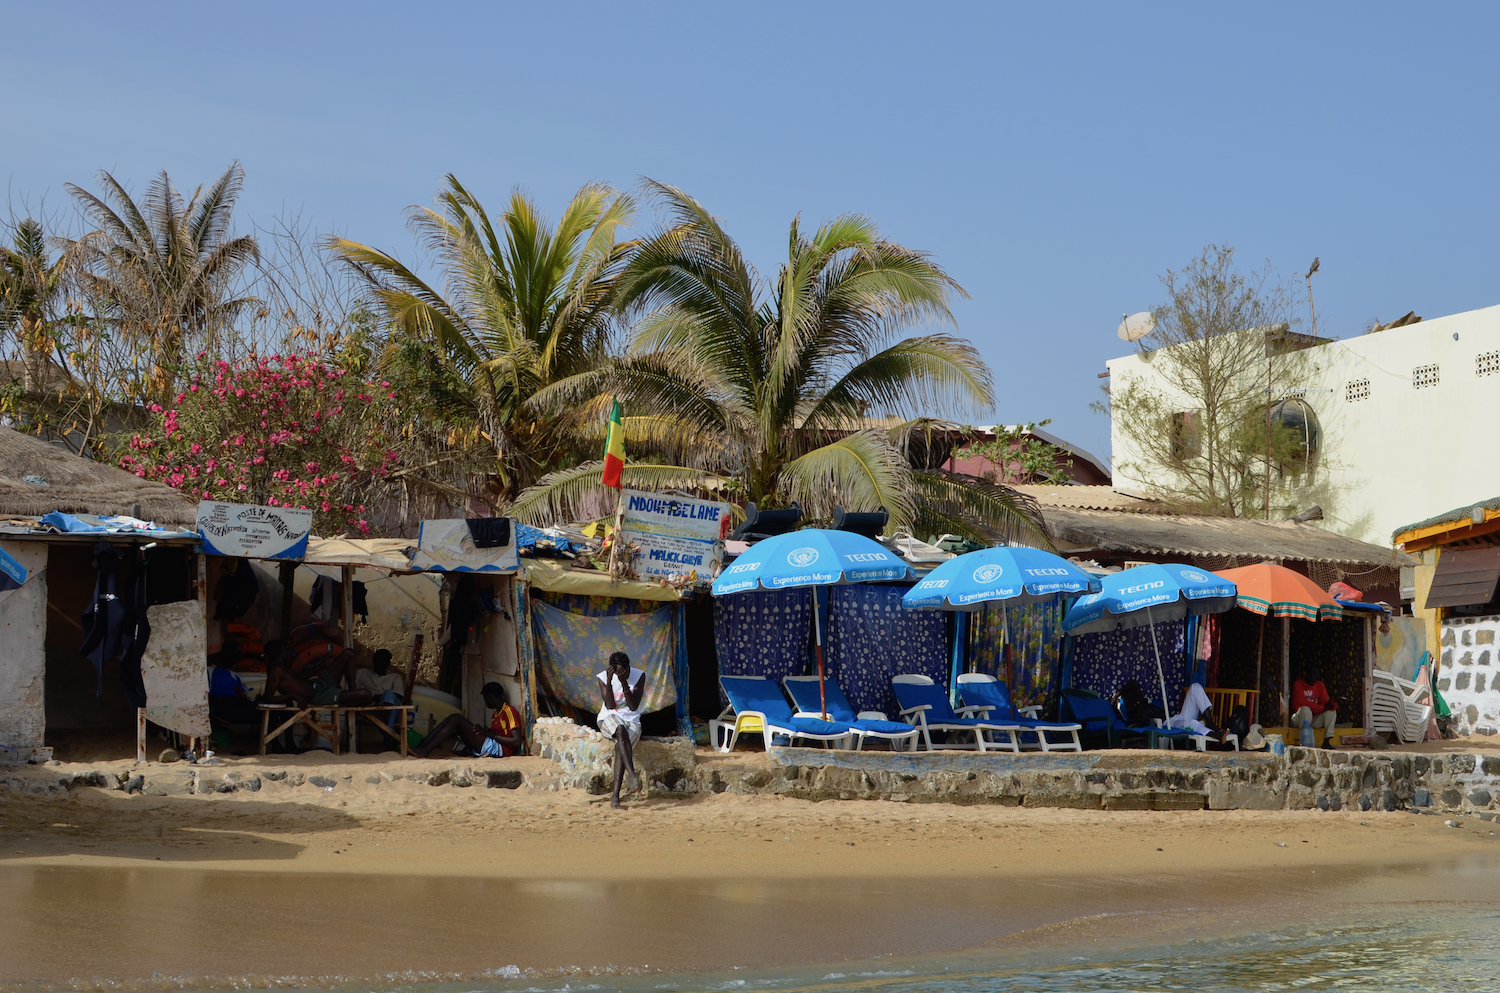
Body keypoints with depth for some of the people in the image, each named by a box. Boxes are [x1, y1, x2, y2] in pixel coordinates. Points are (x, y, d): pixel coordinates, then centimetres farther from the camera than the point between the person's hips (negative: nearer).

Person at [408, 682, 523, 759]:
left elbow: (517, 741, -15)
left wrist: (489, 734, -13)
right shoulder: (497, 714, 25)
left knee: (456, 719, -14)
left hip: (498, 749, -9)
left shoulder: (509, 711, -4)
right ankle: (420, 747, -10)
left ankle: (424, 751, -21)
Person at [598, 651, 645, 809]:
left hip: (631, 721, 0)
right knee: (620, 729, -37)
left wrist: (624, 683, -20)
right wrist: (609, 681, -20)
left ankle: (615, 796, -35)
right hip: (609, 720, 0)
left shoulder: (639, 676, -3)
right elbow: (610, 706, -10)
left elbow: (634, 706, -9)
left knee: (620, 746, -30)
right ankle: (633, 775, -48)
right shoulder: (603, 677, -3)